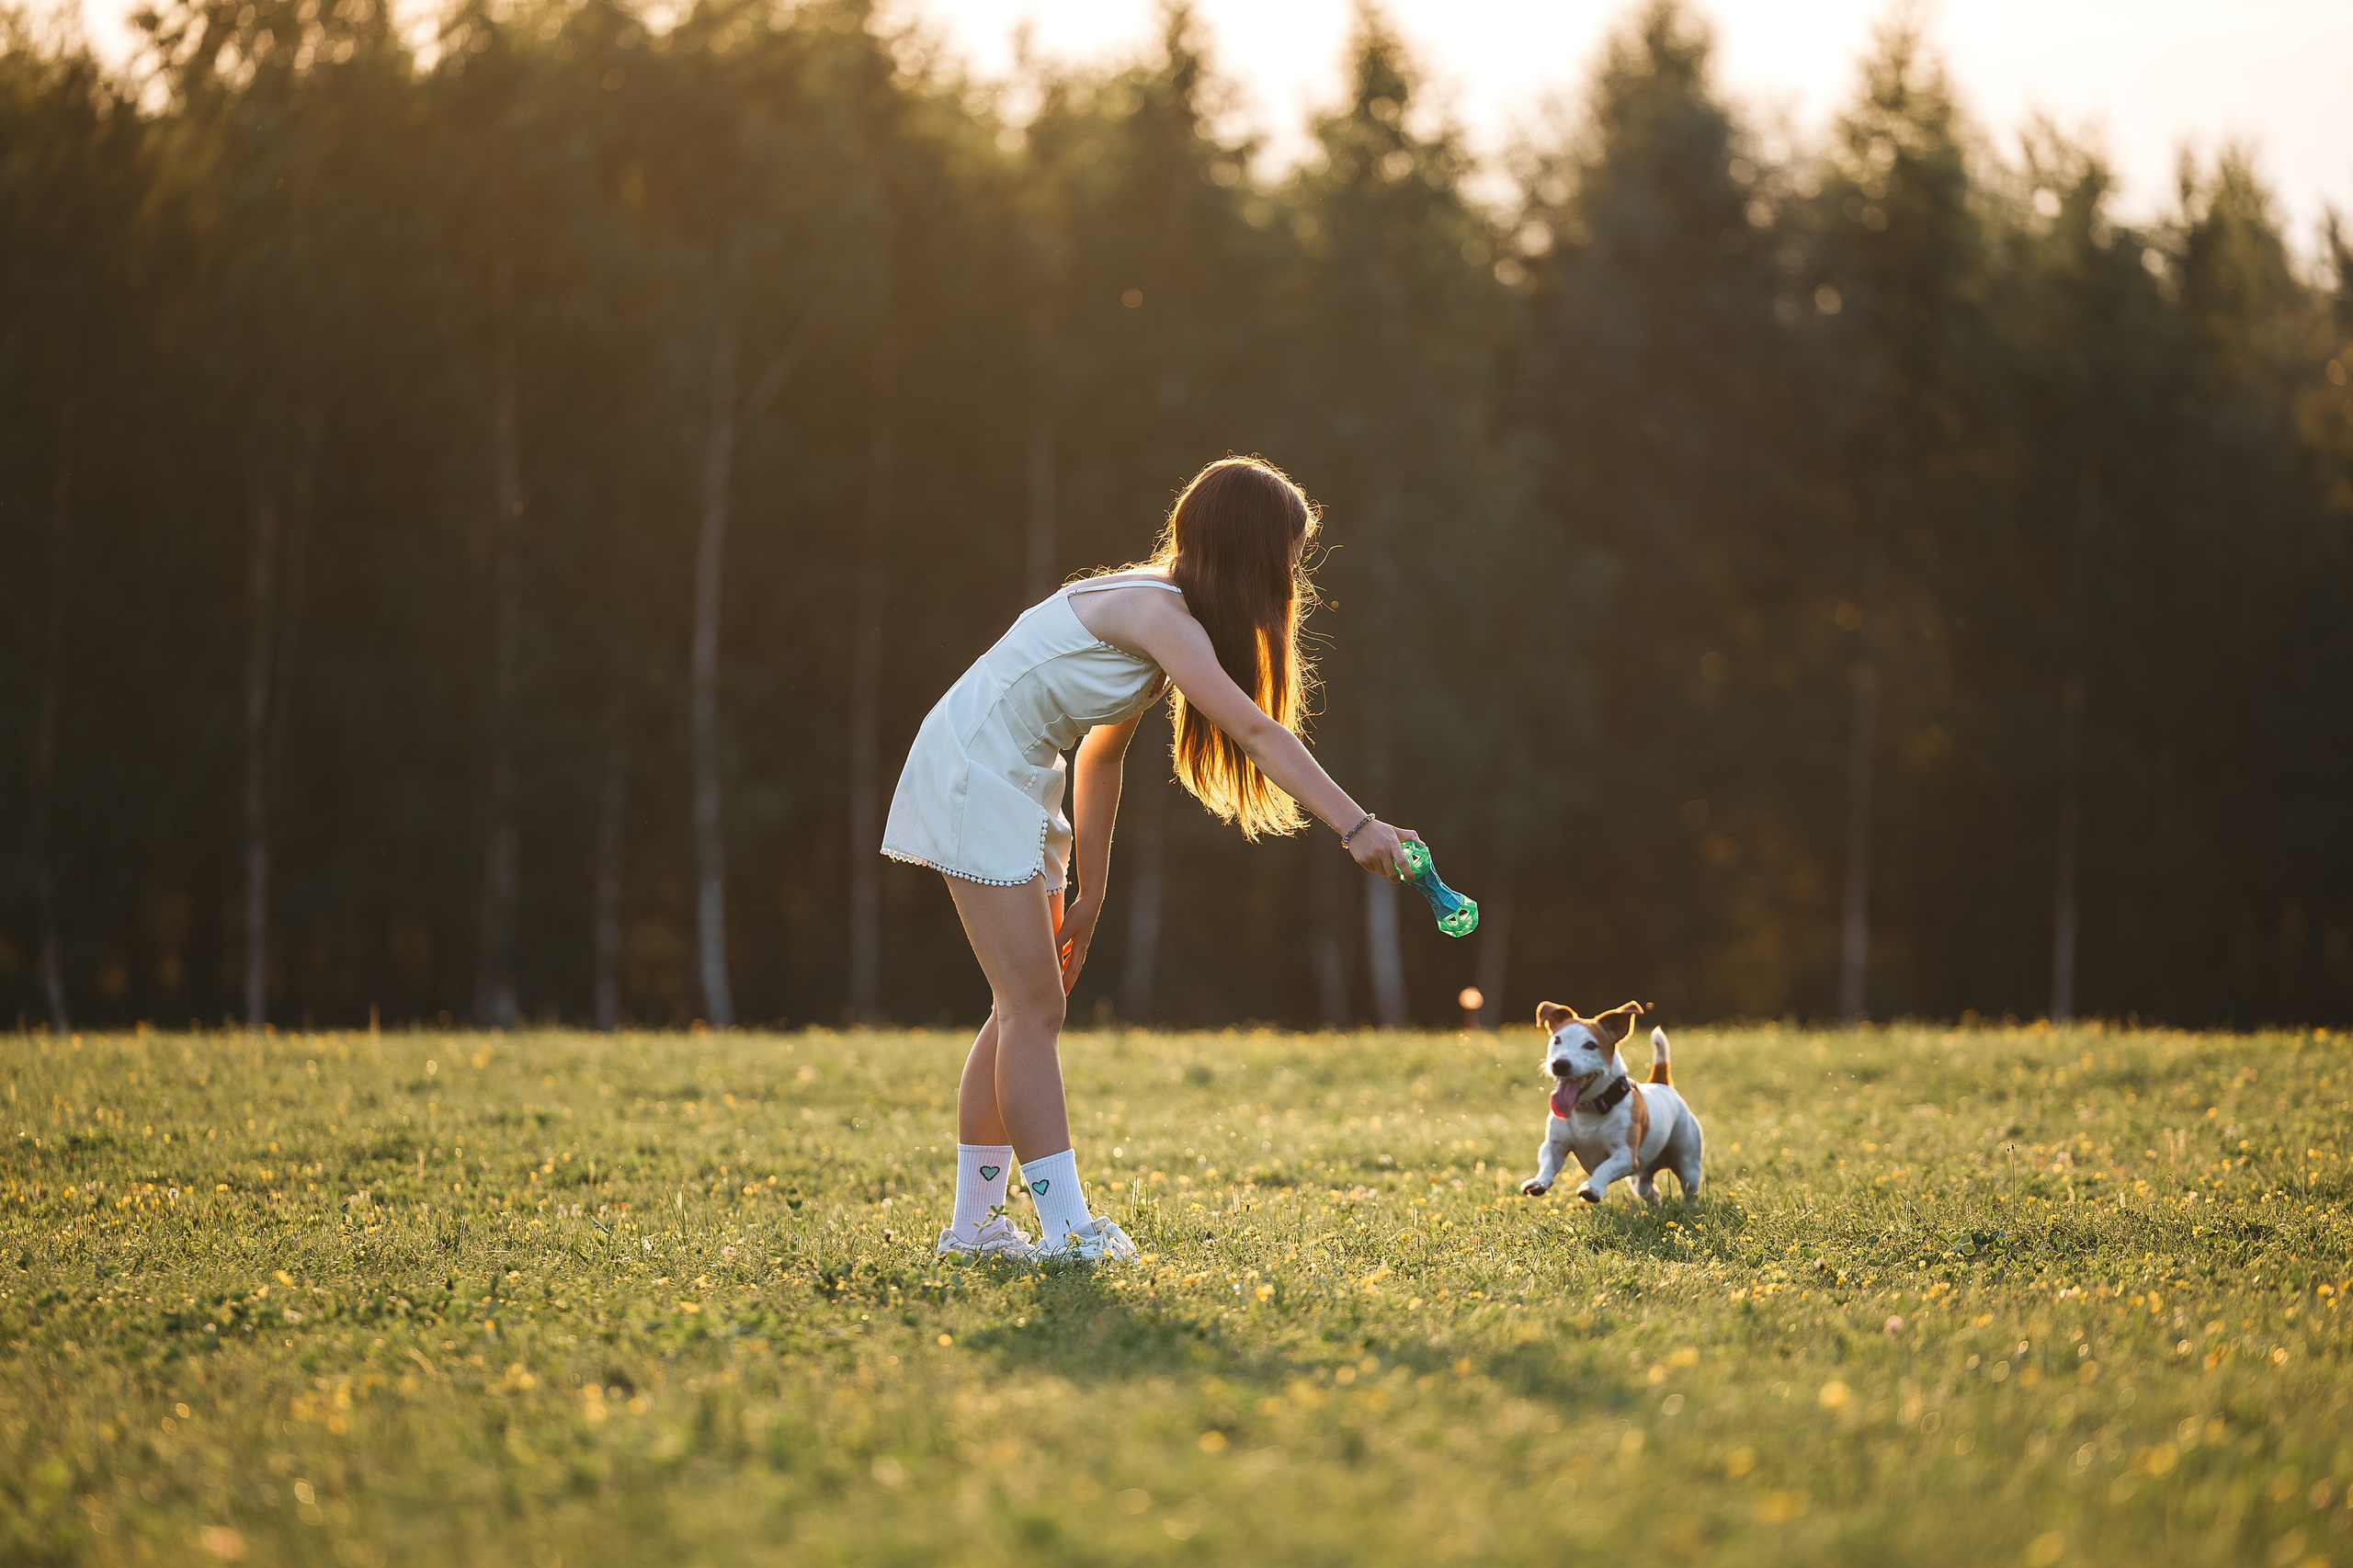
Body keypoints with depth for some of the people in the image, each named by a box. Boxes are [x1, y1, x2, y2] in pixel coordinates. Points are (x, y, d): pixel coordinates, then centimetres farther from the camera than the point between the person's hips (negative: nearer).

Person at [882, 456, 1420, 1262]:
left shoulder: (1158, 613, 10)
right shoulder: (1156, 612, -20)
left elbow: (1100, 754, 16)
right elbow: (1255, 731, -32)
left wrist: (1089, 896, 16)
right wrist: (1354, 825, -38)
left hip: (1014, 782, 10)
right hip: (973, 772, -10)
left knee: (1026, 1007, 11)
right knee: (1035, 1008, -11)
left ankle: (974, 1223, 16)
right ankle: (1066, 1227, -11)